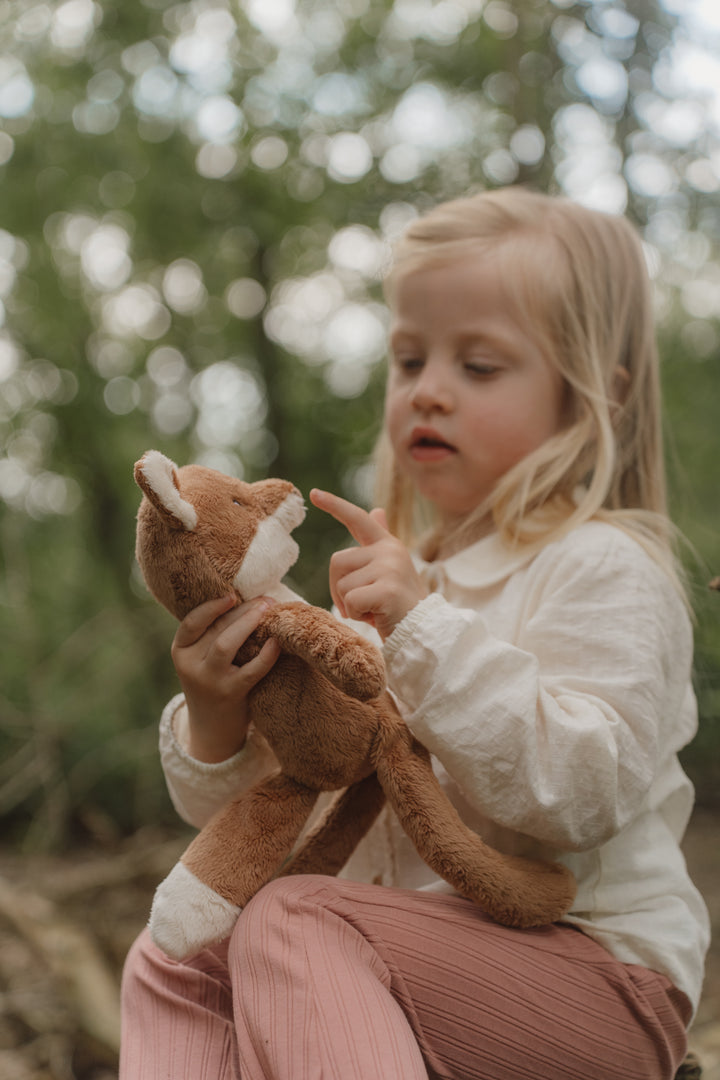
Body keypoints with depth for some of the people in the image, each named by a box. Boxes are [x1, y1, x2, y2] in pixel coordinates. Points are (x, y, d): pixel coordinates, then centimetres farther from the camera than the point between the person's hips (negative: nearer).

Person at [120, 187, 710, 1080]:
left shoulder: (604, 568, -8)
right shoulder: (382, 580, 14)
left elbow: (576, 789, -23)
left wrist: (427, 629, -27)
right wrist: (217, 724, -11)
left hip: (594, 973, -7)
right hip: (416, 943, 8)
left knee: (291, 924, -27)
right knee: (170, 957, -4)